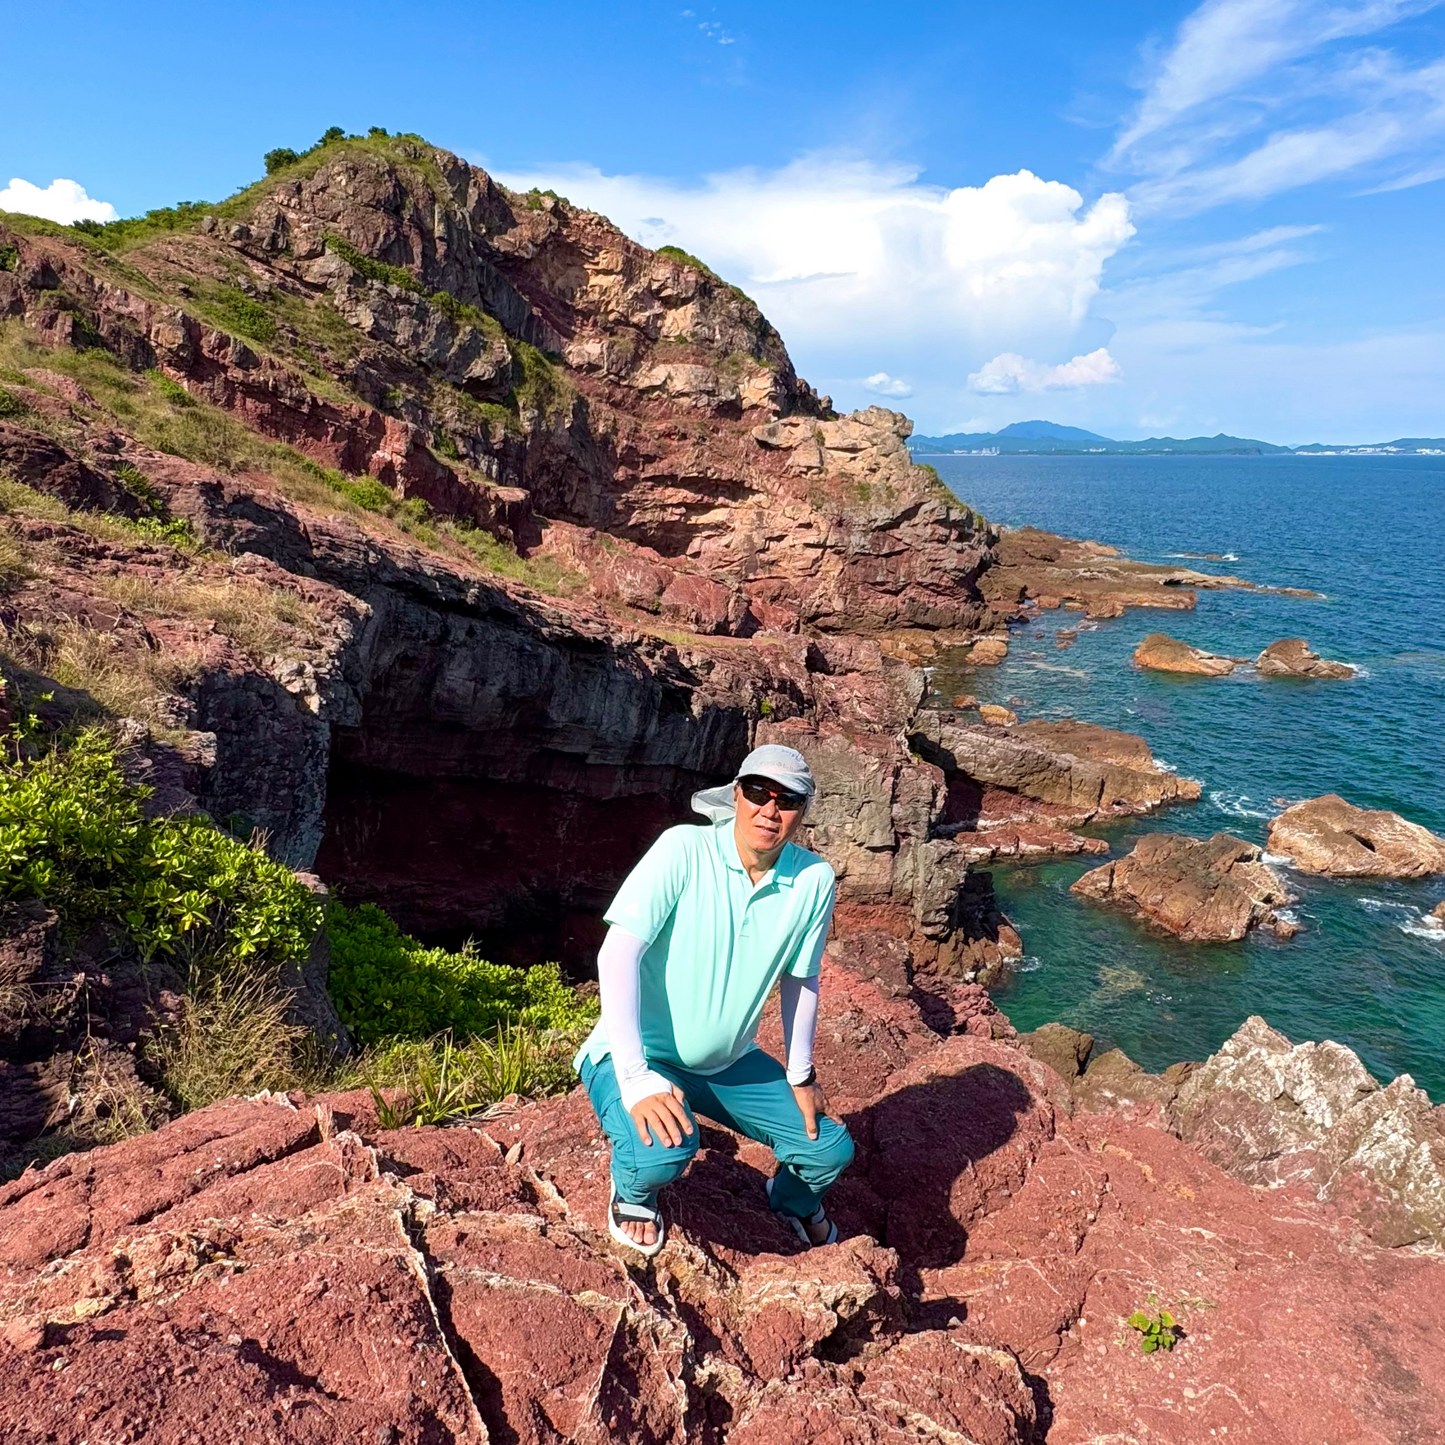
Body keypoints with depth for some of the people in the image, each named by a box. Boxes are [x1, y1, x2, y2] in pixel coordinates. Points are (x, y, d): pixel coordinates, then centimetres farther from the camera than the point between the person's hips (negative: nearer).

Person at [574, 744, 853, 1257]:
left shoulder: (813, 879, -10)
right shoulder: (683, 849, -23)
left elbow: (800, 980, 4)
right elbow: (617, 955, -28)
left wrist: (800, 1076, 11)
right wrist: (636, 1078, -33)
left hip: (728, 1063, 5)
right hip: (637, 1055, -5)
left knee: (832, 1150, 1)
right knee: (666, 1148, -33)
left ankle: (793, 1201, 40)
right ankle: (633, 1194, 6)